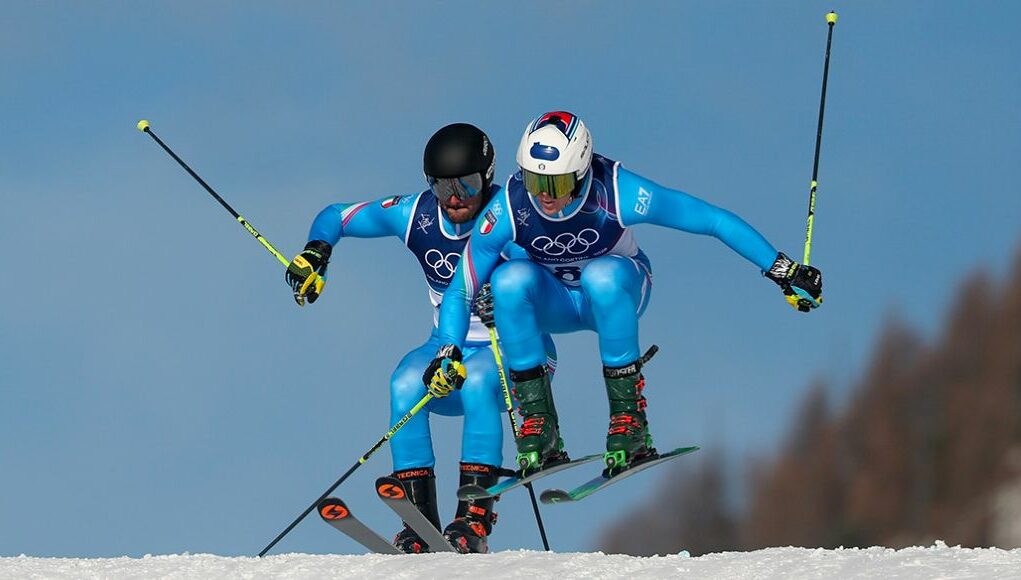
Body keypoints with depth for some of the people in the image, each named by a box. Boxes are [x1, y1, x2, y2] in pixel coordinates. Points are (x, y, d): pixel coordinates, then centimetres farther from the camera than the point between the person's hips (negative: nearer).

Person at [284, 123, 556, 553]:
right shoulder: (415, 214, -6)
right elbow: (337, 216, 6)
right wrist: (316, 251, -17)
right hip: (452, 347, 4)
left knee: (476, 381, -36)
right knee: (406, 384, -27)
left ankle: (475, 517, -34)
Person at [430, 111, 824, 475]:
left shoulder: (619, 194, -31)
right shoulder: (508, 209, -26)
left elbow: (717, 221, -24)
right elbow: (461, 292, -17)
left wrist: (781, 269, -24)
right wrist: (448, 352, -30)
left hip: (620, 291, -2)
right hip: (554, 303, 2)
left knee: (601, 276, -37)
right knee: (509, 280, -32)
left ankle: (629, 420, -29)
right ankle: (537, 423, -24)